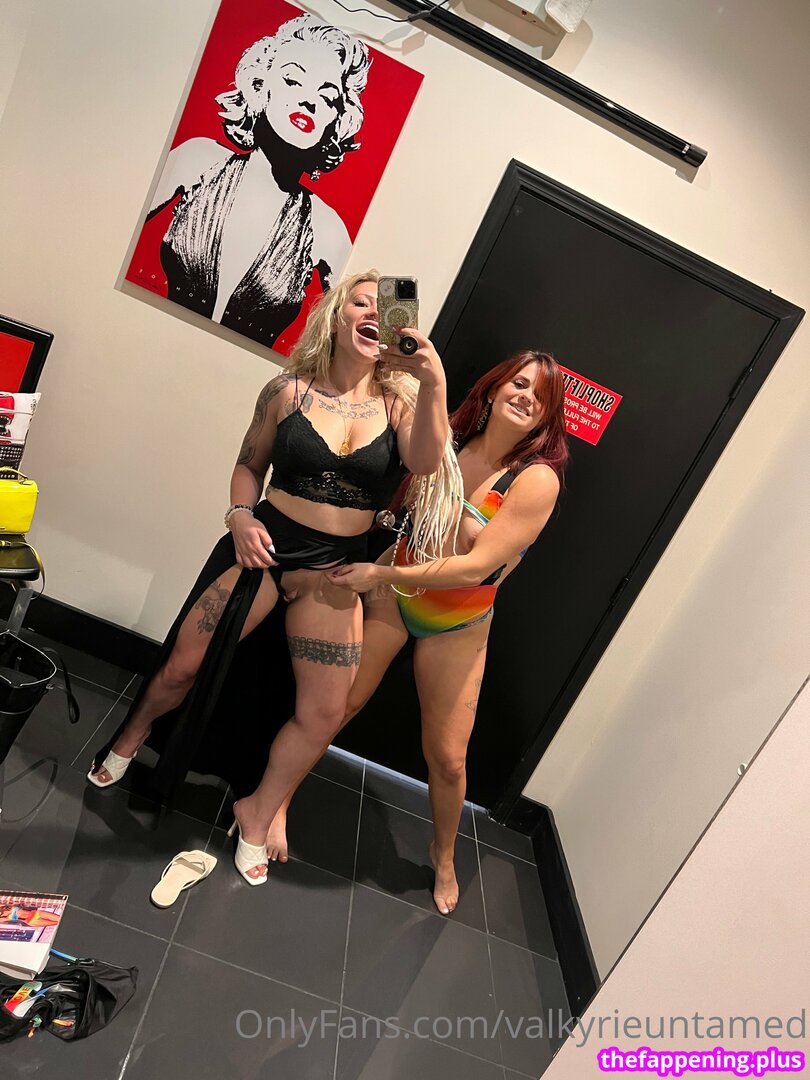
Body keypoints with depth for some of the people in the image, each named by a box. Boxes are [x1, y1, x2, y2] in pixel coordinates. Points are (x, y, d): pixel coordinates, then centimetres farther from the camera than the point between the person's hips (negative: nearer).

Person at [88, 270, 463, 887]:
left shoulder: (398, 402, -3)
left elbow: (425, 461, -24)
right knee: (182, 667, 8)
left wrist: (434, 382, -38)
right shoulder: (289, 391, -3)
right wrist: (241, 515, -10)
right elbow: (249, 466, 9)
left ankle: (258, 815, 25)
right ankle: (127, 743, 42)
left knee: (326, 712, -1)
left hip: (335, 568, 1)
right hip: (265, 545, 0)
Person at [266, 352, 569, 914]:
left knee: (447, 760, 9)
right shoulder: (446, 442, -9)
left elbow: (475, 567, -25)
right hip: (390, 592, 2)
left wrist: (382, 573, -23)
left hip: (457, 628, -2)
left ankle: (444, 855, 39)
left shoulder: (537, 479, -20)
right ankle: (277, 801, 32)